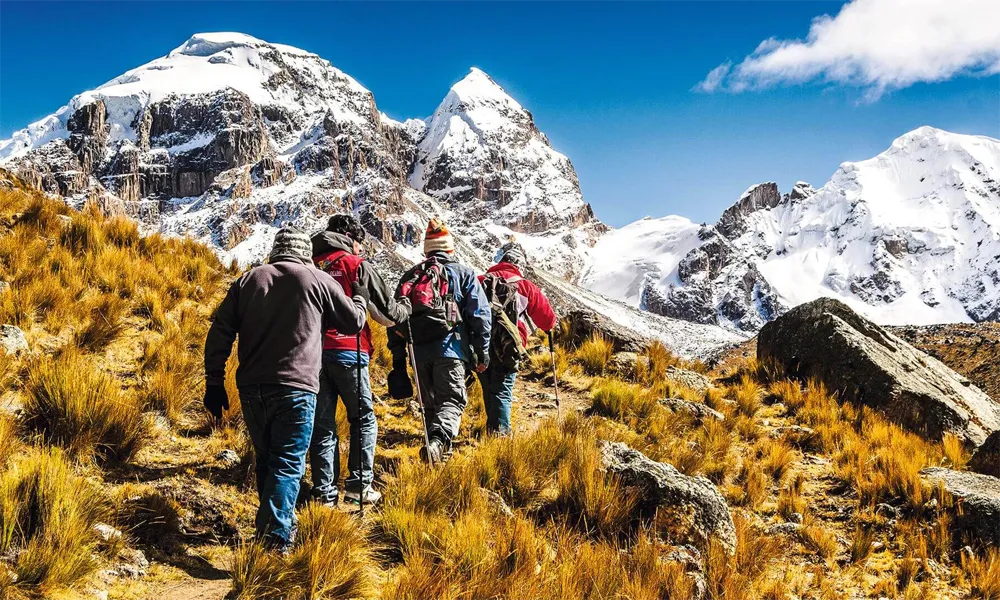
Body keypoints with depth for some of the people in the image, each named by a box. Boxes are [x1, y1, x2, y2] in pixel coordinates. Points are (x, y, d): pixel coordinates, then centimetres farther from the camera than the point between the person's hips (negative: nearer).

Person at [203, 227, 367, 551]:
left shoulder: (249, 279, 11)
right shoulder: (318, 280, 3)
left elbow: (220, 331, 6)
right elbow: (354, 322, 13)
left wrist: (214, 382, 10)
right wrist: (360, 299, 35)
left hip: (251, 388, 4)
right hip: (295, 389, -4)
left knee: (266, 460, 19)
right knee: (288, 465, -2)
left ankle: (277, 523, 30)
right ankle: (275, 538, -14)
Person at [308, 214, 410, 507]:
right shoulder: (356, 266, -1)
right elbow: (387, 312, 2)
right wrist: (405, 307, 21)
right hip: (347, 353, -4)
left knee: (322, 425, 9)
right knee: (363, 419, 11)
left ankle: (324, 491, 7)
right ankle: (358, 485, 4)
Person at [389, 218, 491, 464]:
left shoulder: (410, 276, 18)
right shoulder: (463, 273, 8)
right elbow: (480, 314, 1)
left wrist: (398, 358, 16)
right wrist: (482, 352, 5)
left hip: (418, 351, 4)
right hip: (449, 349, -4)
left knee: (429, 402, 16)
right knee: (452, 400, -5)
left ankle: (441, 451, 19)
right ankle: (437, 441, -30)